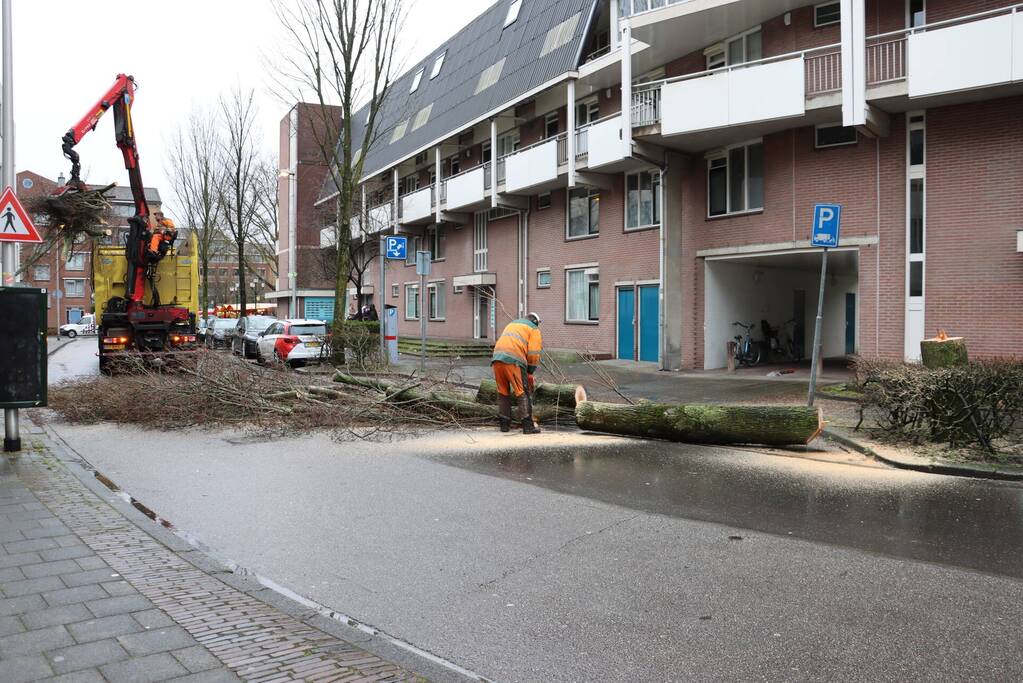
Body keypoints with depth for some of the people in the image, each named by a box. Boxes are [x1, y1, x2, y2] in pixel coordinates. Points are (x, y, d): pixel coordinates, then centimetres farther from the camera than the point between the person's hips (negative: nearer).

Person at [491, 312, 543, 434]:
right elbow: (534, 354, 3)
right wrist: (530, 372, 16)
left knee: (503, 392, 17)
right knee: (524, 393, -1)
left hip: (497, 358, 6)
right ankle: (528, 426, -6)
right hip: (514, 361, -6)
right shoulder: (534, 329, 15)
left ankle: (504, 424, 19)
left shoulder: (512, 324, 33)